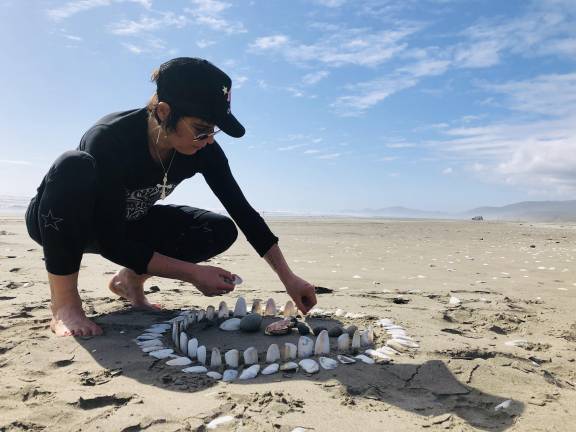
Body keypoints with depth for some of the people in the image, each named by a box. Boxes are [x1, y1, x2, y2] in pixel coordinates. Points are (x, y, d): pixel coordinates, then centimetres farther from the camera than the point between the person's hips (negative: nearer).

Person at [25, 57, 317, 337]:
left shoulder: (202, 150, -21)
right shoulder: (108, 139, -35)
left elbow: (243, 212, -16)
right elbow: (111, 243, -33)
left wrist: (288, 278, -19)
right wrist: (194, 273, -34)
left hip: (127, 226, 5)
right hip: (58, 222, -4)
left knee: (220, 231, -15)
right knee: (75, 168, -38)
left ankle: (129, 280, 5)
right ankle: (63, 303, -21)